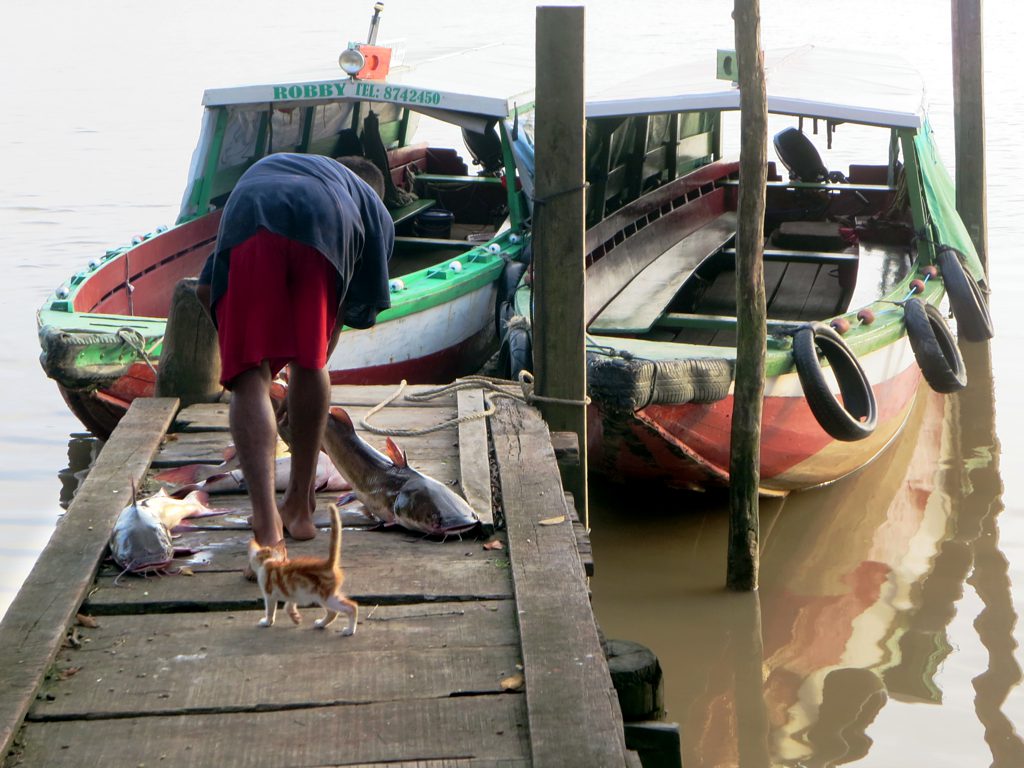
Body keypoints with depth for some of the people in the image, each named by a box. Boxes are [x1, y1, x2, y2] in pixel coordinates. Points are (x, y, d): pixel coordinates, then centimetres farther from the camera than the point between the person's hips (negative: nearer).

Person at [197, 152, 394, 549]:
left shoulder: (263, 166, 47)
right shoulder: (374, 207, 40)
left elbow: (205, 290, 37)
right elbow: (357, 312, 32)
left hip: (249, 228, 0)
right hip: (323, 235, 0)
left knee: (250, 378, -1)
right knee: (310, 365, 21)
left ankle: (266, 517, -17)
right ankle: (298, 505, 26)